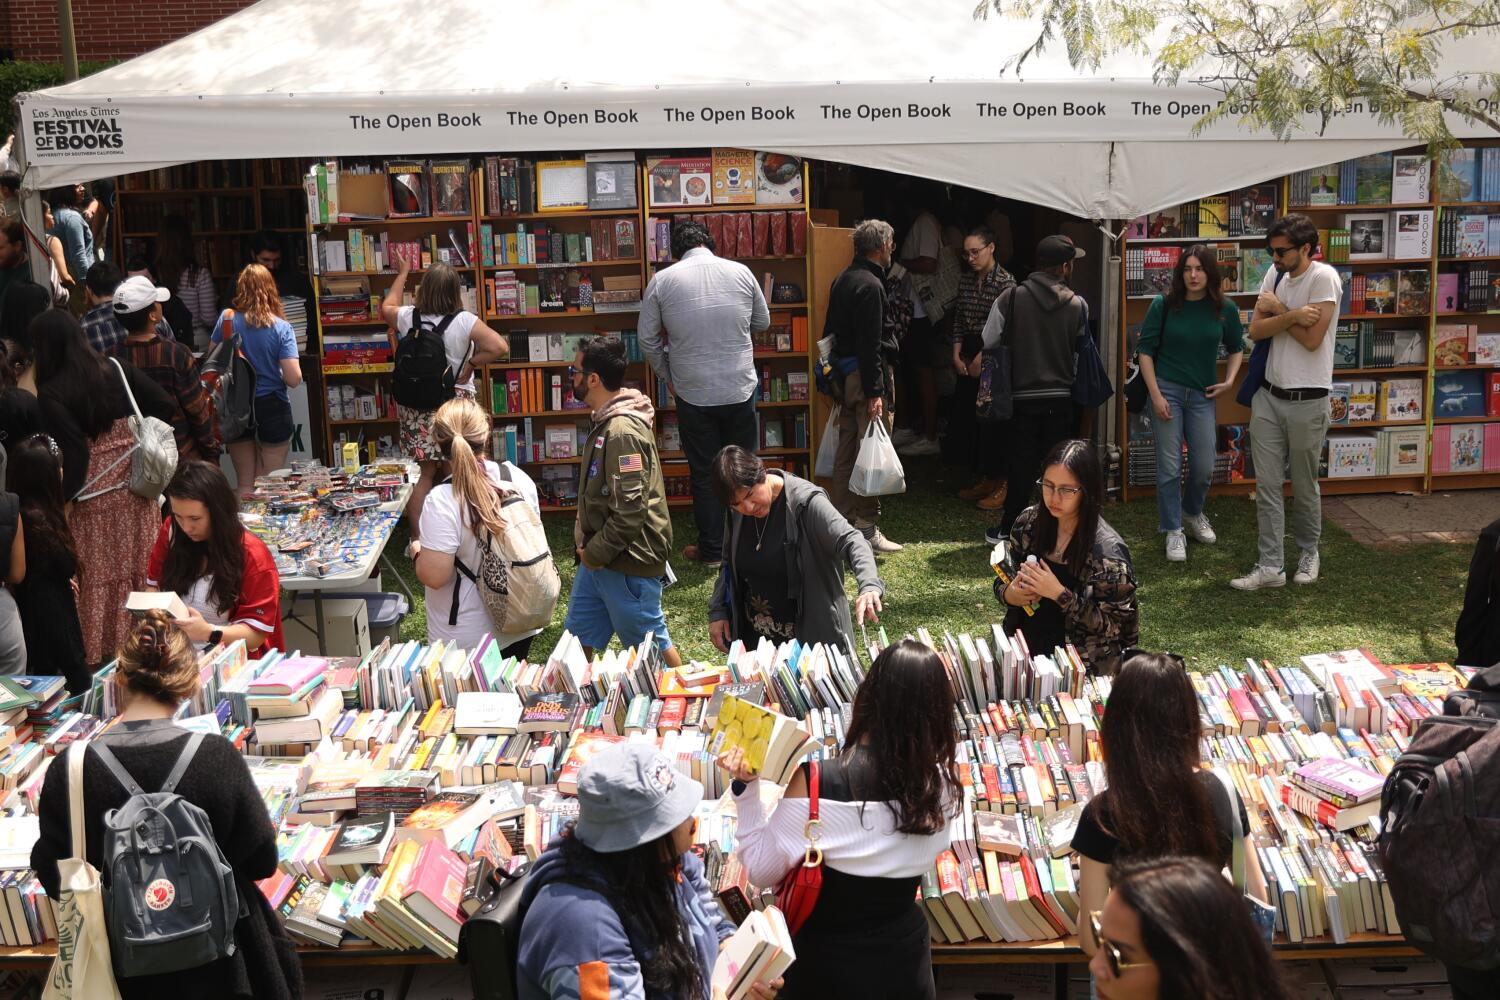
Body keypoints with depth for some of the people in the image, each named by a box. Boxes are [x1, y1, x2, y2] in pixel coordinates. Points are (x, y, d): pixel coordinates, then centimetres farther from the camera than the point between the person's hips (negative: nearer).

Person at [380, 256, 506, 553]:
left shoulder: (408, 317, -3)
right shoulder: (465, 321, -13)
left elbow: (386, 307, 21)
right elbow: (500, 348, -20)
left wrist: (403, 273, 31)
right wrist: (470, 365, -8)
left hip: (416, 406, 3)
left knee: (424, 472, 10)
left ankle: (417, 539, 11)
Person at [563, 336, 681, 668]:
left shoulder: (623, 432, -24)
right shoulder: (607, 421, 9)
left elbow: (629, 510, -28)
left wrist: (595, 552, -17)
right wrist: (587, 545, 10)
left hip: (628, 562, -10)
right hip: (598, 556, 10)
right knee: (578, 637, 19)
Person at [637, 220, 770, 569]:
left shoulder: (662, 280, -5)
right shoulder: (740, 272, -2)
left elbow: (647, 338, 1)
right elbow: (762, 322, 11)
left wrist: (667, 376, 14)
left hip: (693, 393, -1)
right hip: (741, 389, 1)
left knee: (704, 473, 9)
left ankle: (712, 550, 17)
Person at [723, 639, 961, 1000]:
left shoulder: (815, 783, -27)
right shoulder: (942, 784, -17)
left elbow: (762, 872, -17)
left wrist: (746, 789, -15)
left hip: (824, 961, -2)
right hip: (904, 957, 2)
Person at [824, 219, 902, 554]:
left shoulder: (842, 280, 13)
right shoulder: (871, 285, -16)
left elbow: (831, 332, 19)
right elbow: (870, 343, -20)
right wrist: (875, 393, -21)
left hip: (843, 374, 10)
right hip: (864, 376, -10)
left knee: (847, 449, 14)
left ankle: (842, 521, 21)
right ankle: (867, 529, -2)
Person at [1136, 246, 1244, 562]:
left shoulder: (1225, 309, -1)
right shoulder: (1163, 306, -7)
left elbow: (1236, 348, 15)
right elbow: (1146, 350, -3)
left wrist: (1229, 381, -1)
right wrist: (1156, 395, -9)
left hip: (1203, 394, 2)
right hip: (1167, 390, -2)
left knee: (1204, 466, 5)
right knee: (1169, 466, 0)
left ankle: (1193, 512, 34)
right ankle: (1174, 531, 13)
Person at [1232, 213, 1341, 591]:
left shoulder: (1323, 278, -14)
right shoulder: (1275, 274, 6)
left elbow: (1312, 338, -19)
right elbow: (1256, 330, -2)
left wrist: (1278, 309, -8)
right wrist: (1293, 315, -18)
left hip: (1306, 401, -6)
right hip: (1269, 395, 6)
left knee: (1304, 486, 10)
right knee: (1267, 485, 3)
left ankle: (1308, 552, 32)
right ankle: (1270, 566, 7)